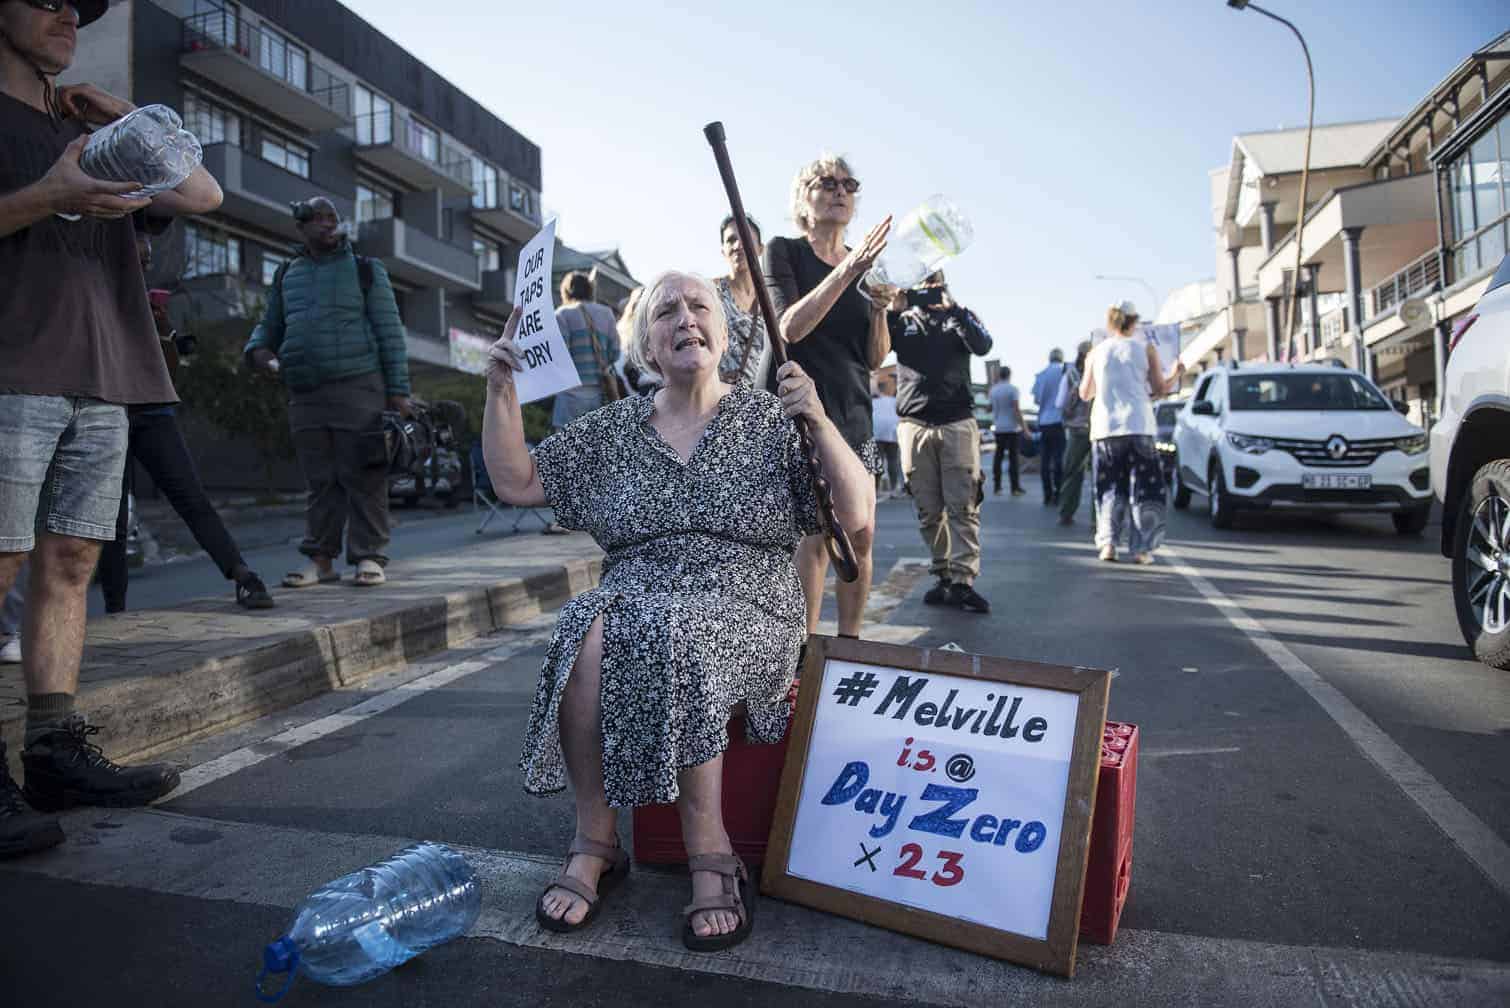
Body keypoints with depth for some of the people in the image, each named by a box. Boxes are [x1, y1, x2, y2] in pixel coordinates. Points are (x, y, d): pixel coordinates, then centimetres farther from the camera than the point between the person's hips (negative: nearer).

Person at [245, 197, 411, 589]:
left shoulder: (366, 270, 8)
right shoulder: (286, 275, 19)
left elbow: (390, 332, 2)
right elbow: (270, 325, 28)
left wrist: (398, 390, -7)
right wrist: (257, 349, 3)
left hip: (357, 390, -4)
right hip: (304, 395, 4)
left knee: (363, 479, -6)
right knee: (320, 481, 6)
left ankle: (369, 557, -2)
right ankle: (321, 559, 11)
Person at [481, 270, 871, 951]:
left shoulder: (769, 419, 4)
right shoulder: (613, 429, 13)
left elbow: (857, 518, -3)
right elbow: (514, 483, 12)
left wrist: (818, 420, -16)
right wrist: (501, 387, 4)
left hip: (745, 608, -2)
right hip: (636, 595, 3)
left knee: (673, 634, -34)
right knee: (586, 632, -30)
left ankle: (709, 851, -19)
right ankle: (595, 841, -14)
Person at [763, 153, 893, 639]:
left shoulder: (867, 264, 14)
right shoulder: (784, 251, 2)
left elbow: (875, 359, 10)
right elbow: (791, 327, -15)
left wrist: (880, 309, -8)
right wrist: (846, 271, -22)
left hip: (853, 414, 5)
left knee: (861, 538, 3)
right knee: (816, 537, -11)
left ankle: (849, 644, 17)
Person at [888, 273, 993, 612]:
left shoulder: (960, 317, 13)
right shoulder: (902, 322, 14)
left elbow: (983, 346, -5)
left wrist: (952, 308, -15)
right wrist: (892, 310, -14)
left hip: (957, 423, -1)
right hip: (914, 425, 1)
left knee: (963, 507, -7)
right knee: (929, 511, 2)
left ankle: (963, 581, -7)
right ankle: (944, 576, 10)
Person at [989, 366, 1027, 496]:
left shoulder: (993, 390, 6)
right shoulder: (1012, 389, -9)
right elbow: (1017, 409, -15)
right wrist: (1024, 427, -12)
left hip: (998, 428, 5)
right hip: (1011, 428, -5)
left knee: (998, 456, 10)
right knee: (1013, 457, -3)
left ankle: (996, 486, 11)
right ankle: (1015, 487, -3)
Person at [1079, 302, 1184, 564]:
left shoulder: (1096, 353, 8)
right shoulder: (1145, 348, 3)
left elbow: (1085, 393, 15)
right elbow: (1159, 389, 3)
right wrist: (1176, 375, 23)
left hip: (1103, 429, 2)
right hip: (1138, 427, -2)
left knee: (1109, 489, 12)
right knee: (1144, 491, 6)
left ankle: (1108, 543, 0)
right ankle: (1142, 548, 2)